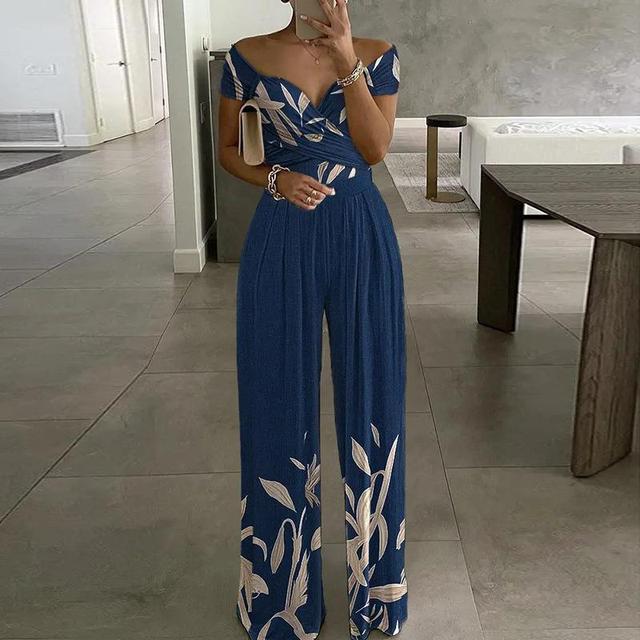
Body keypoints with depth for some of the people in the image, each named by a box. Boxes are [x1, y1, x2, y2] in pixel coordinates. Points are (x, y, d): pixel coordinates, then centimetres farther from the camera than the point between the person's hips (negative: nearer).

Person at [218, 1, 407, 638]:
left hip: (361, 235, 1)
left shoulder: (378, 55, 4)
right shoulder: (249, 56, 3)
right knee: (280, 396, 7)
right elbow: (227, 149, 9)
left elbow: (375, 148, -6)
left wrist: (347, 61, -14)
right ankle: (284, 585, 29)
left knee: (367, 389, 7)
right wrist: (276, 179, -9)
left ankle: (370, 572, 29)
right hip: (282, 238, 0)